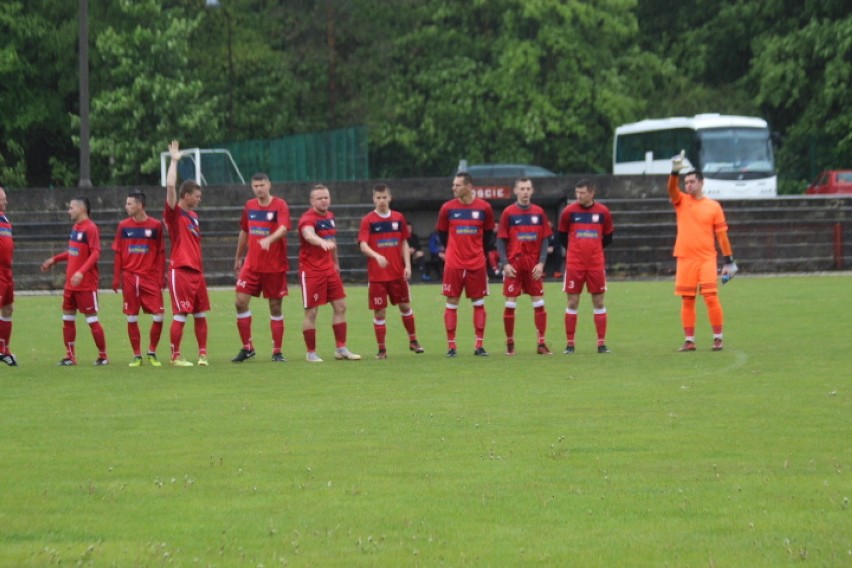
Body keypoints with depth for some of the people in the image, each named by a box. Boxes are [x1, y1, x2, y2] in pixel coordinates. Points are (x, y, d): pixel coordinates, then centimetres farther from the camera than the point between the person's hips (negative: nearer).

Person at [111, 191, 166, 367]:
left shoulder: (155, 225, 1)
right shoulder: (123, 226, 5)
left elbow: (161, 253, 4)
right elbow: (118, 254, 8)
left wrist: (161, 277, -1)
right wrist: (116, 278, 3)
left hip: (151, 278, -1)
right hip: (130, 278, 1)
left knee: (158, 316, -6)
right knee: (131, 318, 2)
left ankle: (152, 353, 11)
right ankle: (137, 356, 11)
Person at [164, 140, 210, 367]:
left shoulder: (194, 216, 16)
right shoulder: (174, 214, -6)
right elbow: (170, 186, -19)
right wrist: (174, 161, -14)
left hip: (196, 271, 8)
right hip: (180, 271, -8)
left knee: (201, 314, 7)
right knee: (180, 316, -6)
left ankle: (203, 354, 13)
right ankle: (176, 357, 0)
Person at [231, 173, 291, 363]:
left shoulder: (280, 205, -8)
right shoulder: (250, 206, 7)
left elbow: (283, 229, -25)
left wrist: (269, 240, -44)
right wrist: (238, 258, 23)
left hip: (275, 266, -4)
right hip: (251, 265, 4)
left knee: (275, 306, 2)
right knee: (241, 301, -5)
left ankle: (277, 351, 11)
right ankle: (247, 348, 7)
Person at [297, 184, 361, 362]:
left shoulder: (329, 216, 9)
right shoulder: (308, 218, -16)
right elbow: (308, 234, -40)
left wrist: (336, 262, 27)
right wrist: (322, 242, -60)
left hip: (329, 269, 7)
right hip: (311, 271, -7)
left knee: (340, 306, 7)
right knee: (311, 312, -3)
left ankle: (341, 349, 15)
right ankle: (311, 353, 6)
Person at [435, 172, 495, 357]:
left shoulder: (484, 208, -1)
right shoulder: (447, 208, -1)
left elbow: (488, 233, 11)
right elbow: (442, 233, 10)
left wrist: (479, 252, 12)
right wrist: (453, 250, 11)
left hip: (477, 264, 0)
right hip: (453, 264, 0)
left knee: (479, 303, 3)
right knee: (452, 303, -1)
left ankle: (479, 346, 8)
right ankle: (451, 346, 4)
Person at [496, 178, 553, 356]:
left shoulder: (539, 212, 6)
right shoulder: (508, 213, 0)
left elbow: (545, 240, 6)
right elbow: (501, 240, 0)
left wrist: (541, 263, -5)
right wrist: (505, 264, -10)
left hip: (534, 266, 2)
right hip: (514, 264, -2)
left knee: (539, 303, 0)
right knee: (510, 304, -1)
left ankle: (542, 343, 2)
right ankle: (510, 344, 8)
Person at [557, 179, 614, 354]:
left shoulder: (603, 212, 1)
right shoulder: (569, 211, -2)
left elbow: (607, 237, 13)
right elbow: (561, 236, 9)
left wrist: (593, 249, 11)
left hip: (596, 265, 1)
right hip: (574, 265, -1)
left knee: (599, 302, 2)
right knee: (572, 302, -1)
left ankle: (601, 343, 6)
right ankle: (570, 344, 4)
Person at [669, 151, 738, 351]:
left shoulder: (713, 206, 4)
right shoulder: (681, 201, 7)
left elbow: (722, 234, 5)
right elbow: (672, 189, -14)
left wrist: (729, 260, 2)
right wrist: (675, 171, -32)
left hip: (706, 258, -2)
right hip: (685, 258, 2)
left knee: (711, 297, -9)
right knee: (687, 300, 3)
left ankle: (718, 338, -2)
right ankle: (689, 340, 7)